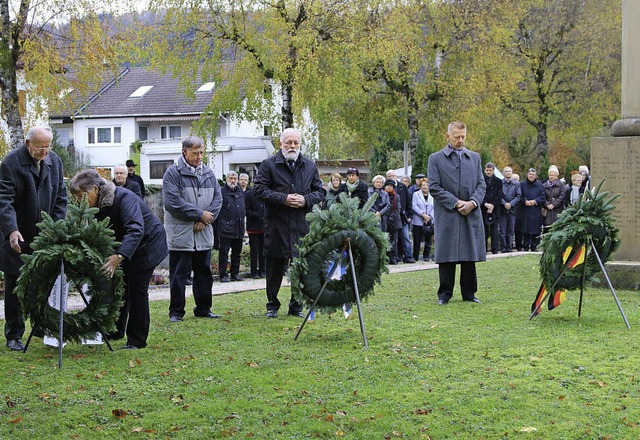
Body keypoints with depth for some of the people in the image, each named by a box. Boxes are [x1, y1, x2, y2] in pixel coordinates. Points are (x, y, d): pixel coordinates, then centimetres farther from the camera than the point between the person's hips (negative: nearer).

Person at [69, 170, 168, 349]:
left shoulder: (123, 198, -32)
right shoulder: (95, 206, -7)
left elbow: (136, 230, -44)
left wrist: (119, 256, -55)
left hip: (147, 243, -8)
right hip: (123, 246, 8)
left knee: (137, 289, -11)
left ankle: (137, 341, -5)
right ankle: (116, 332, 20)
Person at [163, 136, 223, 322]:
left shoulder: (208, 173, 12)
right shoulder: (173, 173, -7)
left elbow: (218, 198, 9)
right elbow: (172, 202, -16)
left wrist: (206, 219, -8)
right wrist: (199, 214, -13)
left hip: (204, 233, 6)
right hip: (180, 234, -6)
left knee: (204, 272, 12)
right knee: (179, 274, -1)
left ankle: (203, 308, 22)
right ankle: (176, 311, 5)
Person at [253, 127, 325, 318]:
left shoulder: (310, 166, 12)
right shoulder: (269, 165, 1)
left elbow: (320, 191, 13)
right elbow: (259, 190, -5)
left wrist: (305, 200, -8)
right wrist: (283, 199, -15)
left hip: (303, 226, 3)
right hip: (276, 225, -3)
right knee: (274, 267, 3)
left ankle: (297, 305, 16)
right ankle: (272, 305, 15)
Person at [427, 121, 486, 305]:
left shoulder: (475, 158, 15)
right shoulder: (436, 158, 3)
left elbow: (481, 184, 11)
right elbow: (434, 187, -4)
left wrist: (472, 202, -8)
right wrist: (456, 203, -12)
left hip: (471, 214, 3)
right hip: (447, 215, -3)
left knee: (470, 255, 5)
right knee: (447, 256, -1)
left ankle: (469, 292, 14)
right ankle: (445, 294, 7)